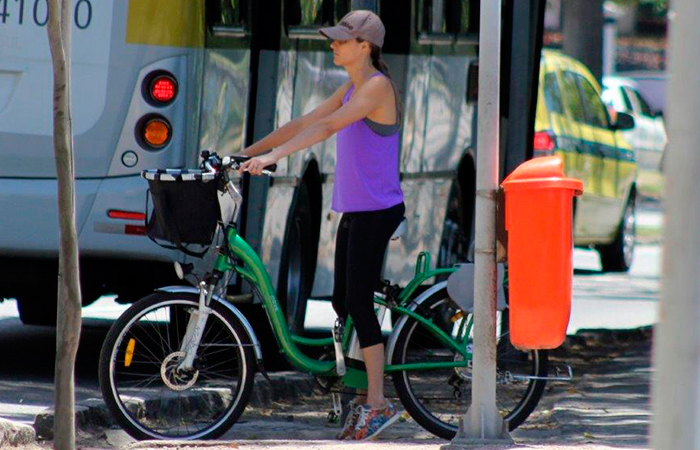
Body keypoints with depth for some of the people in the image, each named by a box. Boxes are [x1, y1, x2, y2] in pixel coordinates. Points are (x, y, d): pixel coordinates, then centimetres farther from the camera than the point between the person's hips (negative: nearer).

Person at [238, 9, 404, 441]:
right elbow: (303, 124, 17)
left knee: (359, 304, -10)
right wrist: (245, 154, 12)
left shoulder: (378, 86, -13)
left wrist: (274, 155, -32)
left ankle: (378, 403, -5)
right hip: (354, 211, 9)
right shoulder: (351, 89, 16)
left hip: (377, 211, -9)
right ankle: (367, 392, 16)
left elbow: (328, 126, -25)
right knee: (343, 305, 10)